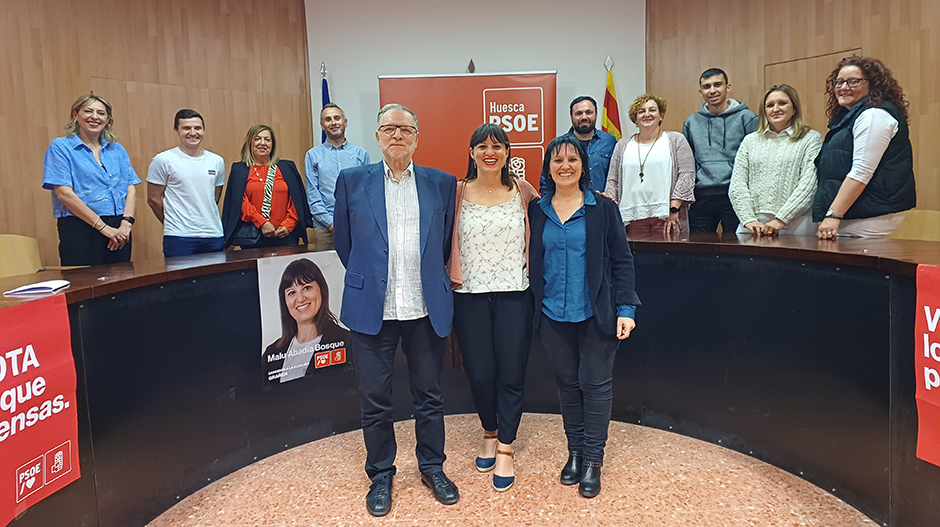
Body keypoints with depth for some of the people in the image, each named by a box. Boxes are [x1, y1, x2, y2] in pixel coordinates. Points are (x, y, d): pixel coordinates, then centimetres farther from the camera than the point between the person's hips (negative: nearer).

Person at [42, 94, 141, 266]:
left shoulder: (117, 150, 15)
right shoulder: (60, 147, 2)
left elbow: (131, 190, 10)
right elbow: (64, 193, -8)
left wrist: (126, 223, -8)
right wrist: (104, 227, -13)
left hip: (119, 232, 4)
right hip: (80, 230, -4)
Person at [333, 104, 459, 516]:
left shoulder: (442, 184, 5)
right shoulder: (352, 181, 3)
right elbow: (343, 242, 11)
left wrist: (427, 277, 11)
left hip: (426, 310, 1)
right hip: (372, 309, 0)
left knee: (430, 397, 13)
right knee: (374, 401, 9)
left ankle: (432, 467, 33)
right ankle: (380, 474, 29)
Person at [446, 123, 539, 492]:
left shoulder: (523, 191, 5)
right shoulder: (457, 193, 3)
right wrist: (449, 277, -2)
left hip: (514, 294, 0)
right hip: (470, 295, 0)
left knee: (511, 374, 2)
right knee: (480, 374, 4)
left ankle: (505, 449, 19)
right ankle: (489, 434, 32)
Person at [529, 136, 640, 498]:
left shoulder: (603, 209, -2)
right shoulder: (536, 211, 5)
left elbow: (622, 261, -2)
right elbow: (531, 263, 8)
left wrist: (625, 309, -9)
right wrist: (529, 310, 2)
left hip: (596, 315, -2)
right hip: (553, 316, 3)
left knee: (595, 383, 5)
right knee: (567, 383, 13)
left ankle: (593, 459, 19)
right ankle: (575, 451, 30)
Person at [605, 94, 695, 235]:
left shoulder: (676, 140, 8)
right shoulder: (623, 145, 16)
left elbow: (687, 175, -1)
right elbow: (612, 181, 14)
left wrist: (674, 209, -10)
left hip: (666, 217, -2)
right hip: (633, 217, 2)